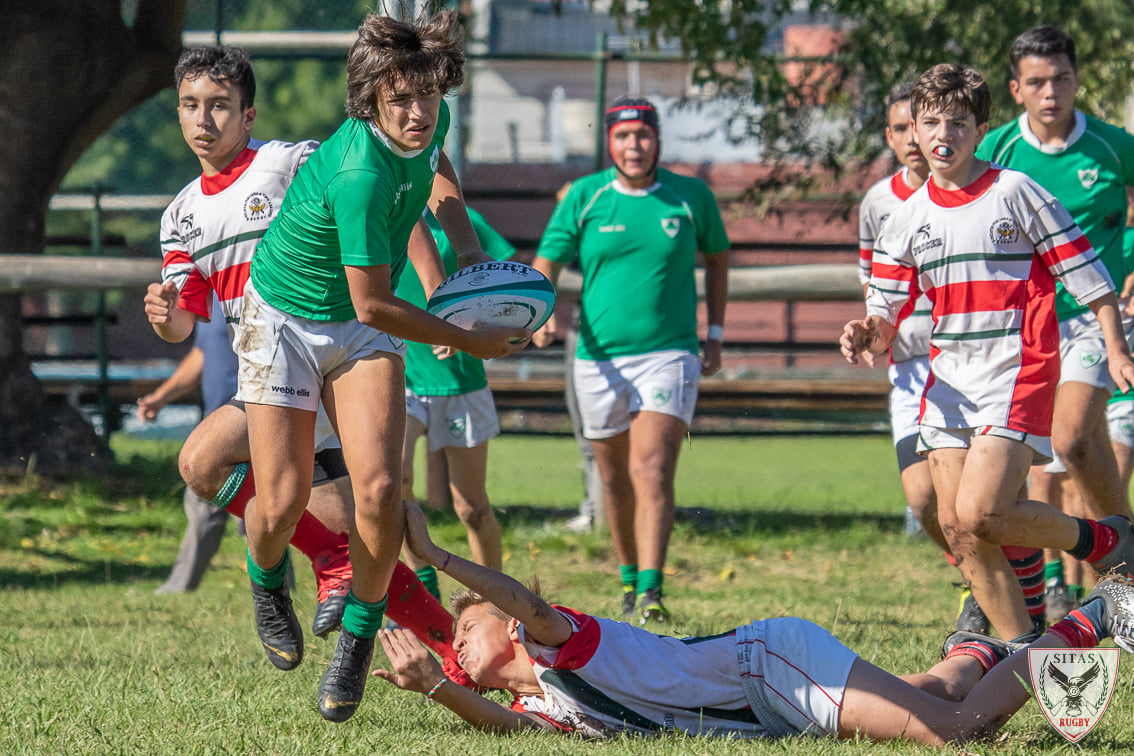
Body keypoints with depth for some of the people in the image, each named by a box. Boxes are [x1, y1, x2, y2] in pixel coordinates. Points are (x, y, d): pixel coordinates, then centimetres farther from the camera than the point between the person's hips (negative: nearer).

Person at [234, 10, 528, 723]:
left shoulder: (429, 124, -12)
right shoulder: (360, 173, -35)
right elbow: (374, 303, -28)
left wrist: (464, 237, 3)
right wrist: (471, 342, -18)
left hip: (363, 335, 5)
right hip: (285, 319, -5)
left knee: (379, 488, -15)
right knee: (283, 504, -9)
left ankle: (359, 636, 6)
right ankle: (268, 580, 29)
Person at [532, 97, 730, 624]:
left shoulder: (691, 196, 2)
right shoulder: (584, 196, 1)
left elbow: (717, 256, 17)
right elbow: (545, 263, 2)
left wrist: (716, 334, 12)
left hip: (668, 355, -2)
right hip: (599, 358, 2)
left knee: (652, 471, -17)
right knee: (615, 477, 11)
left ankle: (650, 589, -23)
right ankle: (629, 574, 31)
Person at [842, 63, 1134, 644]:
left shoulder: (1015, 193, -4)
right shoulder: (908, 218, 10)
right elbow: (886, 313, 11)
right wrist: (865, 334, -12)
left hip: (1018, 372, -6)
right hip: (949, 379, 6)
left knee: (979, 514, -20)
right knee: (956, 528, -1)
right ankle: (1023, 647, 10)